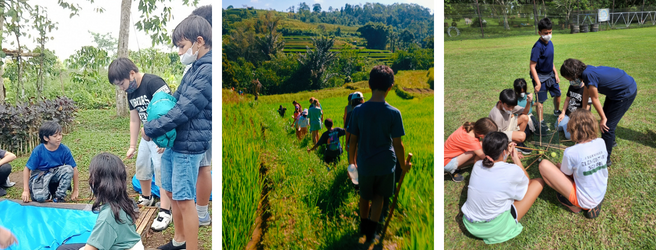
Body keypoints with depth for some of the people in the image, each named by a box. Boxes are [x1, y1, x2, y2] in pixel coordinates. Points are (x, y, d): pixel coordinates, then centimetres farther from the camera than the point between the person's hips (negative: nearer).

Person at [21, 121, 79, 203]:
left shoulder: (64, 150, -13)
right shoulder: (38, 151, -16)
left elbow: (74, 168, -7)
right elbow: (27, 169, -8)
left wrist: (75, 190, -7)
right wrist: (26, 190, -12)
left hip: (55, 175, 2)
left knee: (68, 169, -30)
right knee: (40, 197, -32)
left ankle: (58, 196, -13)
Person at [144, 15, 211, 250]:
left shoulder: (208, 71, -19)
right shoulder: (196, 67, 11)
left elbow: (184, 110, -21)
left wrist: (151, 128, -11)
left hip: (188, 145, -10)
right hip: (172, 142, 10)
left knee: (184, 200, -2)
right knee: (171, 192, 19)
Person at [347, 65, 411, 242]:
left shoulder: (358, 111, -11)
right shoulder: (393, 113, -15)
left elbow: (353, 140, -4)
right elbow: (397, 144, -10)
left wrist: (351, 160, 13)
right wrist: (404, 165, 6)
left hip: (365, 163, 1)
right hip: (385, 164, -1)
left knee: (365, 196, 22)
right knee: (379, 196, 20)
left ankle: (364, 225, 41)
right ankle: (372, 229, 15)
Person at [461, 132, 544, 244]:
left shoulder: (477, 165, -6)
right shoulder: (513, 170, -21)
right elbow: (527, 182, 5)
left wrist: (506, 151, 10)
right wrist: (515, 157, 6)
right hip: (495, 229, -6)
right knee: (538, 182, 3)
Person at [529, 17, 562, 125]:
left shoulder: (550, 43, 0)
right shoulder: (538, 47, -24)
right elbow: (532, 66, -25)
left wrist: (556, 74, 13)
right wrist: (537, 83, -27)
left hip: (550, 75, 8)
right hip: (540, 76, -8)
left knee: (557, 93, 21)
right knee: (540, 100, 1)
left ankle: (557, 112, 47)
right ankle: (541, 122, 13)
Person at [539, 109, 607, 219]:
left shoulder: (571, 152, -25)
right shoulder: (601, 142, -8)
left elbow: (565, 175, -7)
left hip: (584, 201, -6)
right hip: (602, 193, 6)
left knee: (544, 165, -10)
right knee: (559, 165, 21)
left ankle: (573, 205, 0)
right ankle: (595, 203, 14)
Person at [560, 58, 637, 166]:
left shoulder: (589, 75, -31)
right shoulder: (586, 69, -4)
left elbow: (595, 99, -20)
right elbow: (586, 91, 14)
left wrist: (603, 119, -10)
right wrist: (584, 107, 27)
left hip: (626, 93, -10)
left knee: (607, 126, -6)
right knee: (606, 116, 27)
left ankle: (605, 159, 5)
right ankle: (611, 141, 52)